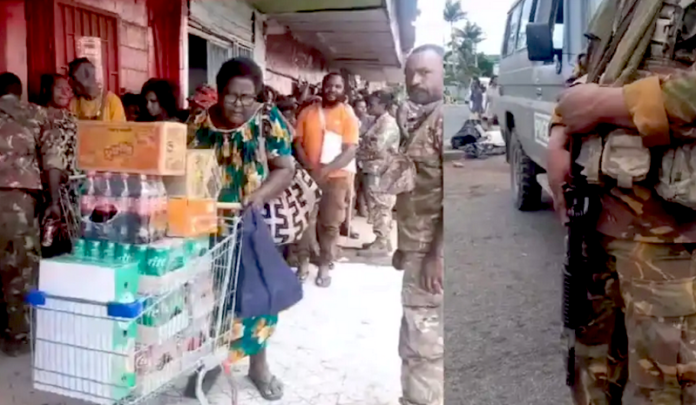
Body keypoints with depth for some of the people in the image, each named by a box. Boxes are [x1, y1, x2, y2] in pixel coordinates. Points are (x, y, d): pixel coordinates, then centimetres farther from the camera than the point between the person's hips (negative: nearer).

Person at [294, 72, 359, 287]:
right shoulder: (307, 113, 4)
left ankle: (324, 266, 20)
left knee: (329, 223, 6)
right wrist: (307, 165, -16)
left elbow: (350, 151, -10)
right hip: (308, 174, 2)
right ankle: (303, 262, 23)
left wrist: (327, 169, -22)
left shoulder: (348, 116, -3)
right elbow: (297, 142, 2)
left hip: (336, 177, -2)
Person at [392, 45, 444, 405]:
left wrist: (436, 255, -22)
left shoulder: (445, 118, -14)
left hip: (432, 253, -9)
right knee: (419, 342, 18)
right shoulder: (418, 119, 16)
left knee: (423, 345, -1)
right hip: (418, 247, 9)